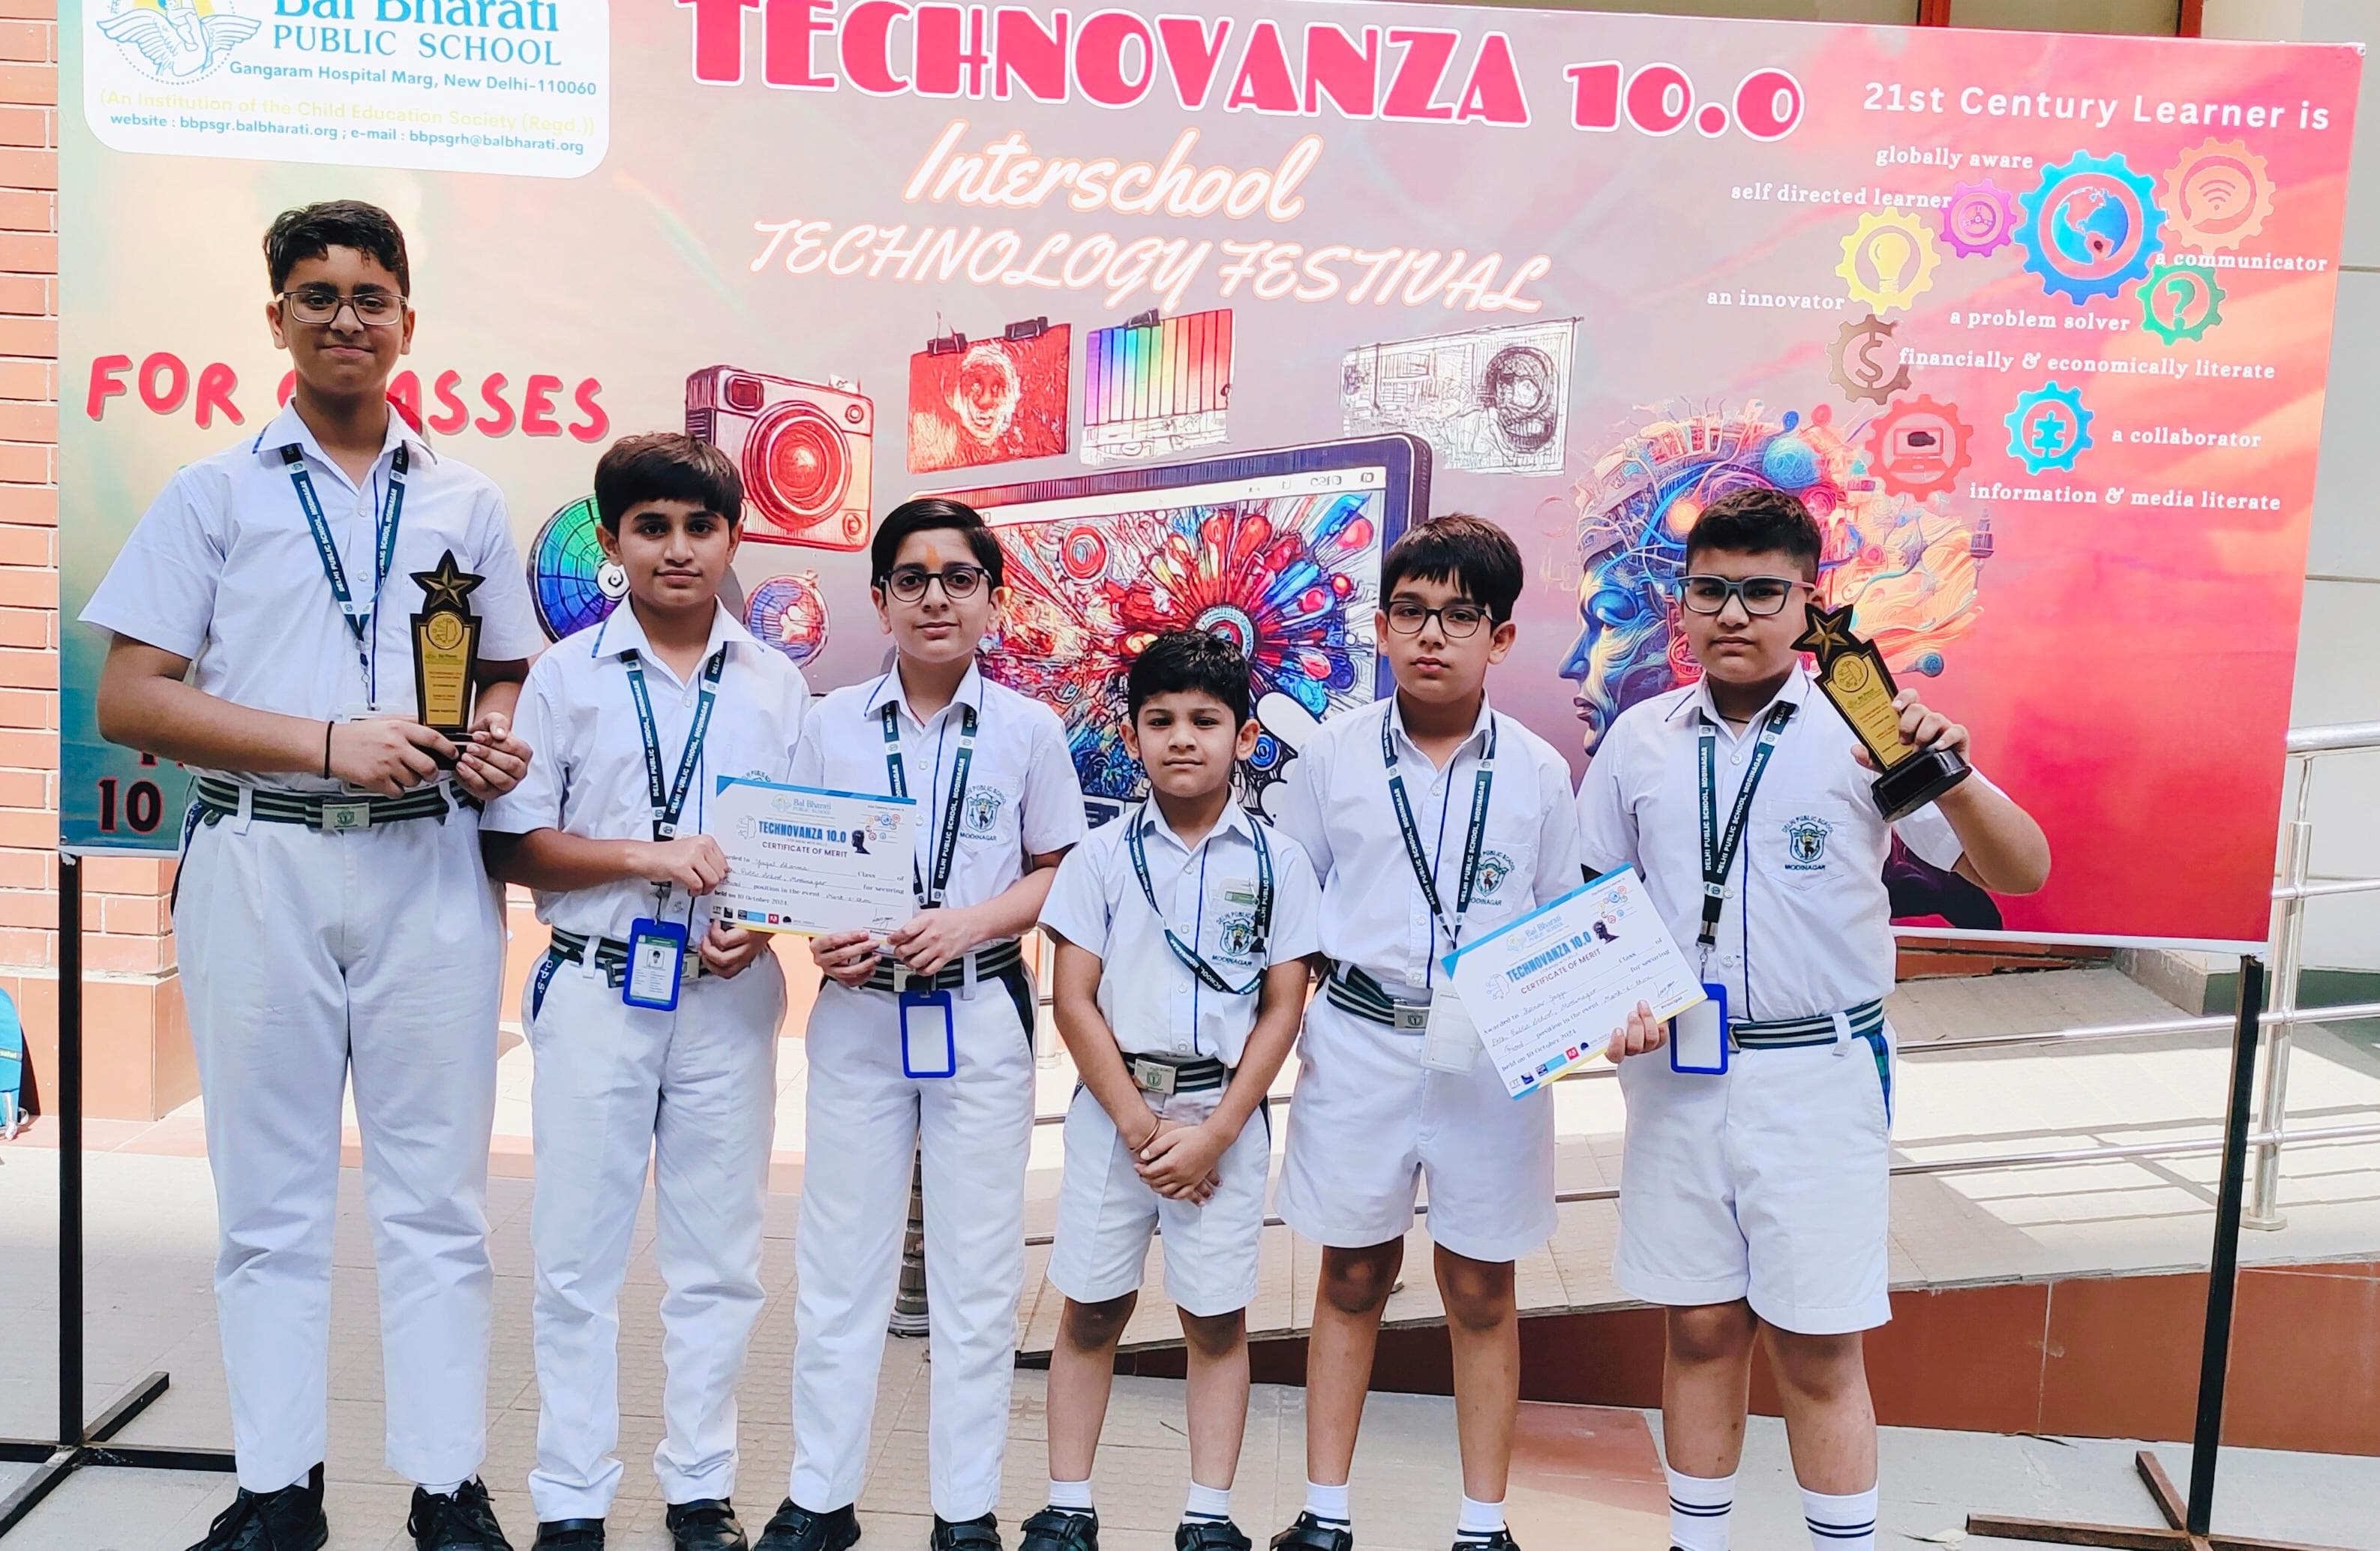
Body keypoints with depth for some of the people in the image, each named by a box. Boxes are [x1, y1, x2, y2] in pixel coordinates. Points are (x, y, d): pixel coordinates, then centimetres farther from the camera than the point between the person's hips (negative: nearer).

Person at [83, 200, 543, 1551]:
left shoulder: (467, 503, 15)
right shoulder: (215, 493, 9)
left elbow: (512, 675, 19)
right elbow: (129, 699, 1)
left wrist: (497, 741, -5)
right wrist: (330, 744, -11)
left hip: (430, 863, 1)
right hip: (259, 861, 0)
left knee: (437, 1193, 3)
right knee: (272, 1195, 6)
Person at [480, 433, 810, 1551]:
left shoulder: (776, 685, 7)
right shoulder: (566, 674, 2)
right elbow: (515, 846, -2)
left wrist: (765, 923, -9)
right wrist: (645, 854, -16)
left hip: (728, 995, 2)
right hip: (597, 987, -1)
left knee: (718, 1257, 8)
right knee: (578, 1252, 5)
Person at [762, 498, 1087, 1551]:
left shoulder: (1028, 731, 0)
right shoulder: (831, 724, 3)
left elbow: (1058, 872, 2)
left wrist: (972, 921, -15)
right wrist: (821, 936, -13)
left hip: (980, 1015, -1)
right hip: (856, 1012, 1)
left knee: (978, 1269, 6)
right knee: (839, 1264, 8)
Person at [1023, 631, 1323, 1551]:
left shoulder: (1276, 862, 0)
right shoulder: (1102, 855, 0)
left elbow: (1283, 1009, -1)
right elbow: (1075, 1003, -2)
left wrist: (1214, 1132, -9)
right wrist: (1140, 1125, -9)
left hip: (1225, 1113, 0)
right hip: (1113, 1106, 1)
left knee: (1216, 1318, 7)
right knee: (1091, 1309, 8)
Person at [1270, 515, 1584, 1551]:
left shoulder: (1536, 770, 0)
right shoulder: (1332, 755, 0)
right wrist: (1298, 1028, 0)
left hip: (1492, 1057, 0)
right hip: (1358, 1046, 0)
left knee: (1481, 1291, 11)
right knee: (1352, 1278, 12)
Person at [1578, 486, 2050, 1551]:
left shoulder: (1863, 729, -6)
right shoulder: (1641, 737, 4)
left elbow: (2020, 874, -9)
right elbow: (1597, 902, 13)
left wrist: (1952, 780, -27)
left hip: (1820, 1073, -3)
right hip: (1676, 1067, 3)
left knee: (1816, 1349, 3)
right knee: (1700, 1330, 12)